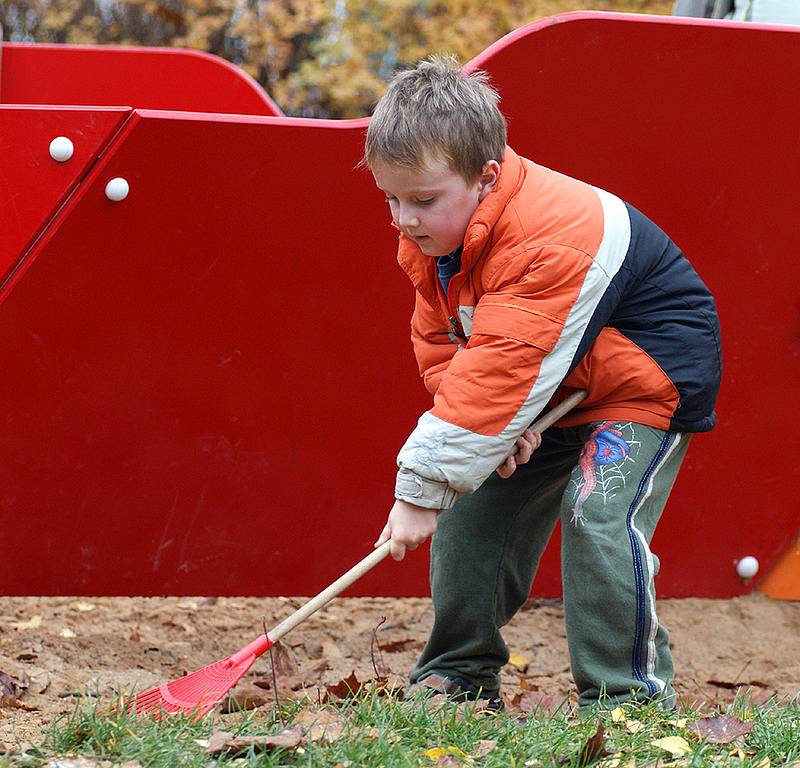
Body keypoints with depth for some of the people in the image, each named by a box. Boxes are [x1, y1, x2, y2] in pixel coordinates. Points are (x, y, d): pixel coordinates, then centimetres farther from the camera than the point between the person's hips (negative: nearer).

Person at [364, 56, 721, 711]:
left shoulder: (550, 242, -37)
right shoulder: (433, 238, -8)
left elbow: (501, 372, -40)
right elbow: (441, 346, -2)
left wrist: (422, 489, -38)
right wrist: (498, 426, -22)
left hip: (651, 373, -9)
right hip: (554, 396, 9)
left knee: (597, 515, -25)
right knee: (473, 509, 4)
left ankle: (630, 693, -15)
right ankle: (459, 676, 18)